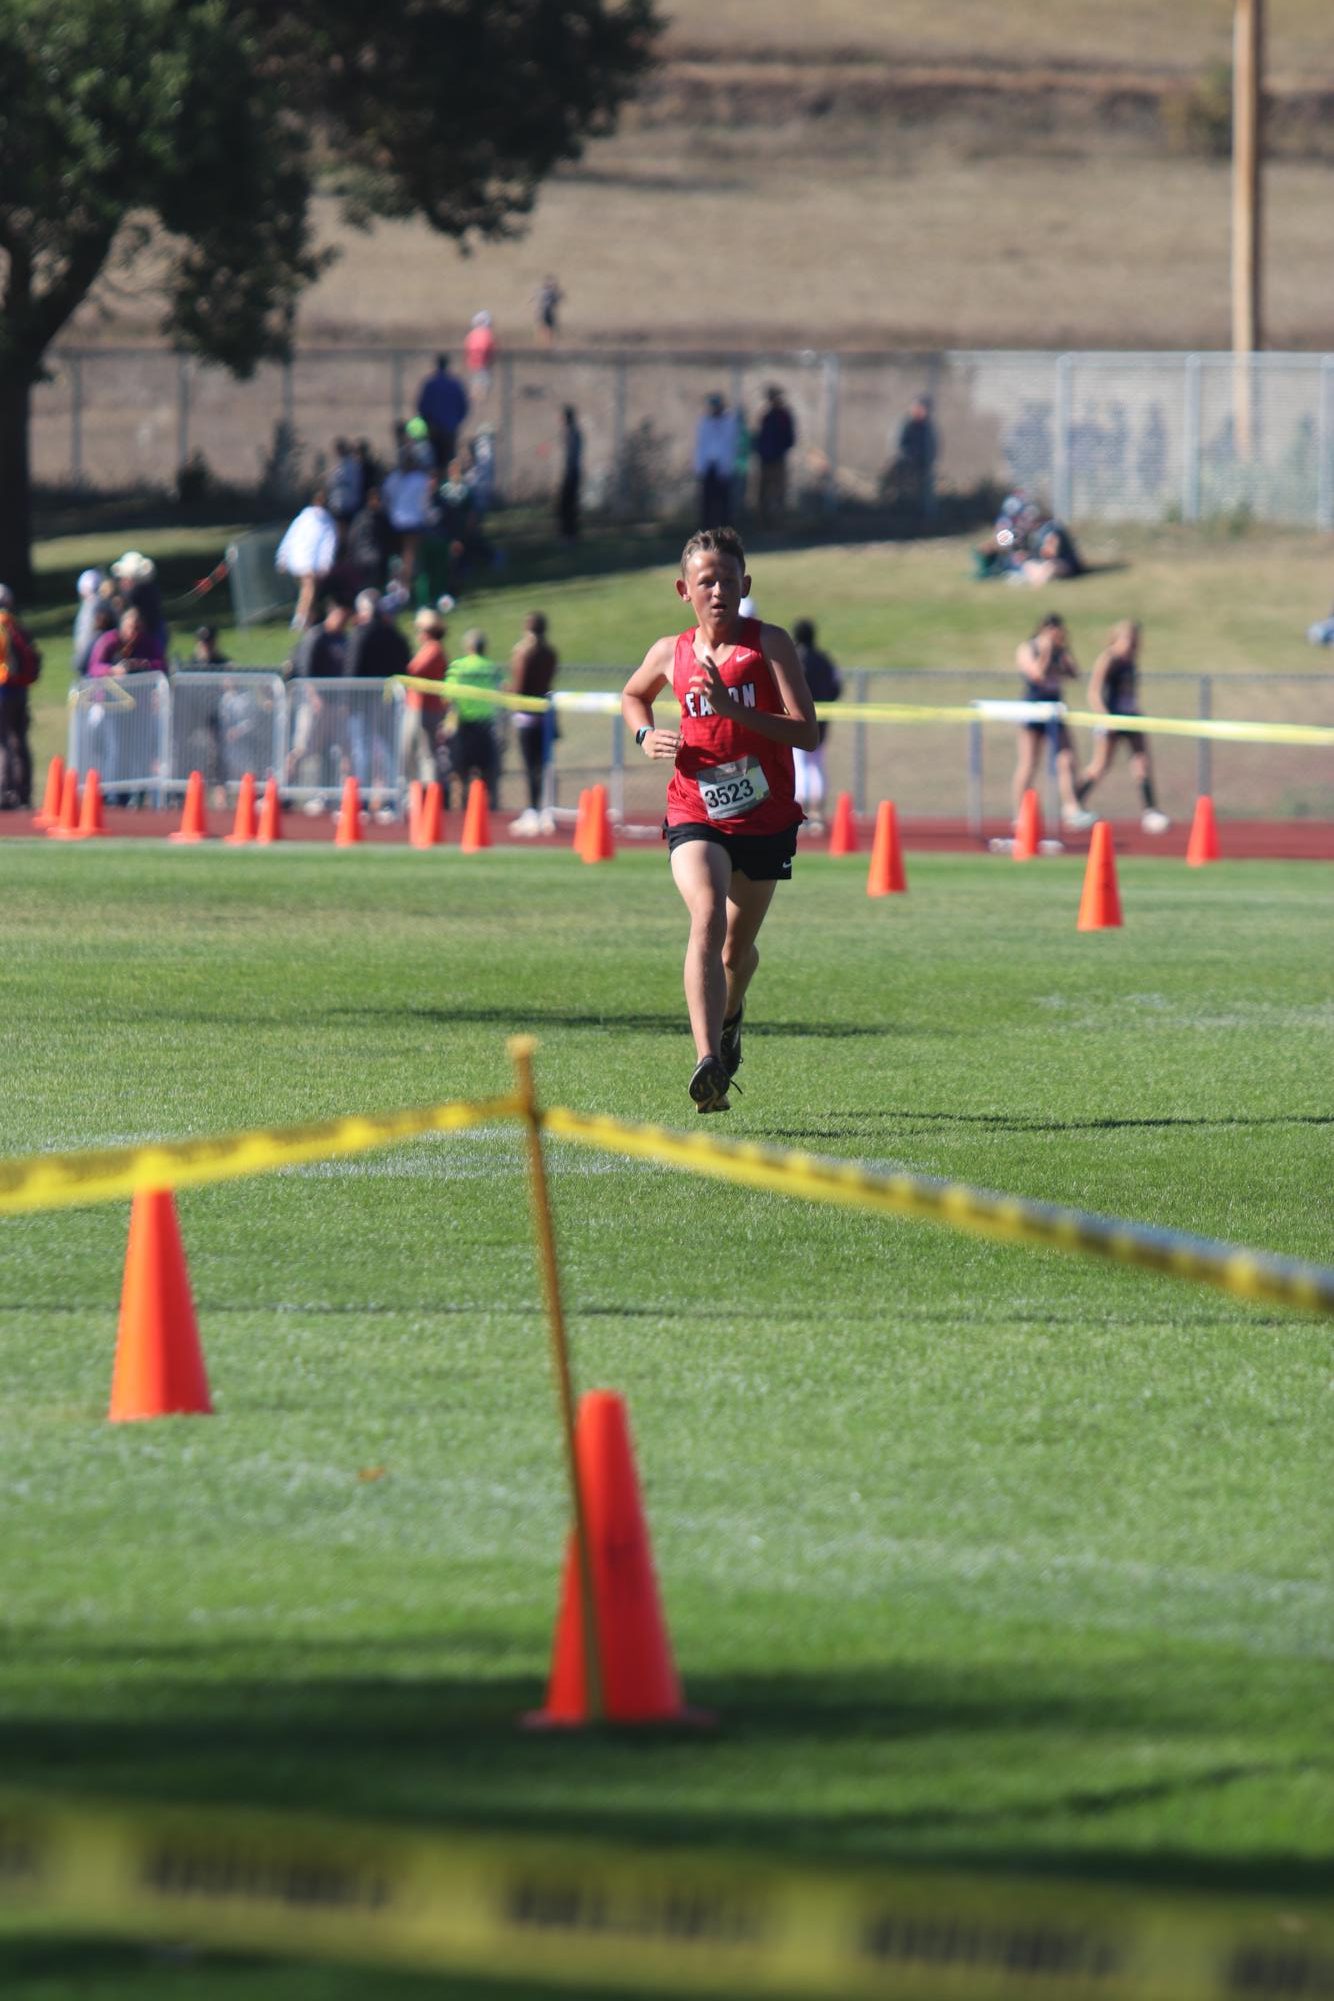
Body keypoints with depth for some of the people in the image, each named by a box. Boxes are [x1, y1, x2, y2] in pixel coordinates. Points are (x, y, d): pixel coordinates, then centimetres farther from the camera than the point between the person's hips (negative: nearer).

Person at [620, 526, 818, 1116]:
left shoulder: (769, 644, -6)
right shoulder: (670, 653, 2)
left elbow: (807, 733, -14)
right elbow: (632, 695, 26)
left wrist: (733, 709, -24)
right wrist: (646, 735, 4)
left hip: (765, 818, 0)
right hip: (695, 817, 0)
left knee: (738, 946, 15)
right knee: (707, 917, -26)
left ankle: (730, 1016, 53)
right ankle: (709, 1065, -37)